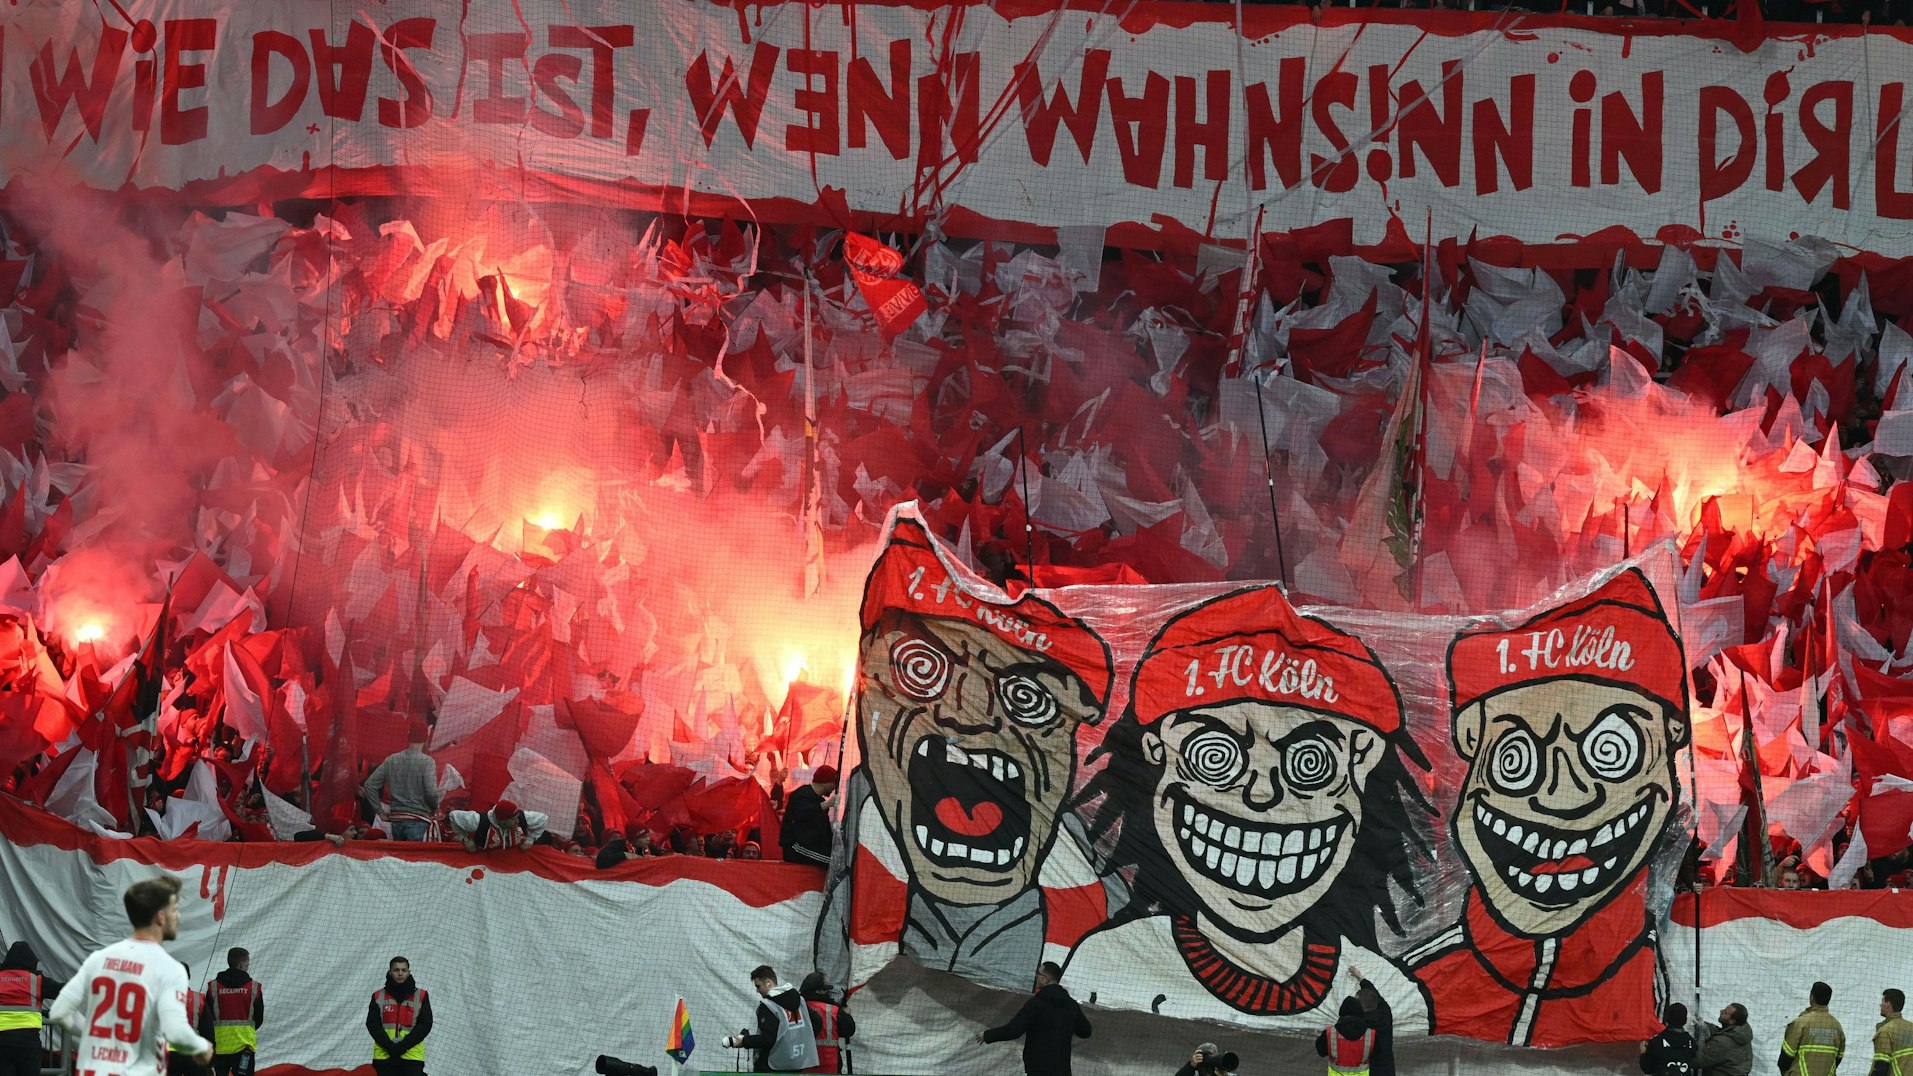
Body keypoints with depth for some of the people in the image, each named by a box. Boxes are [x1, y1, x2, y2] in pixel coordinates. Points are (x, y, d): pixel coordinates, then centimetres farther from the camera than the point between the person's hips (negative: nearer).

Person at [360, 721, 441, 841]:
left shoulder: (391, 760, 7)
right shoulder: (427, 762, -8)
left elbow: (369, 785, 7)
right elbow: (431, 792, -17)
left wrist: (380, 811, 12)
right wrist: (435, 808, 3)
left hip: (395, 819, 5)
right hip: (418, 821, -5)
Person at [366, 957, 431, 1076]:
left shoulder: (421, 996, 6)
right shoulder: (378, 997, 9)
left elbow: (425, 1025, -1)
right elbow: (372, 1024, 1)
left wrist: (403, 1046, -12)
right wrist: (389, 1046, -14)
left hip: (412, 1056, -1)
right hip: (383, 1056, 1)